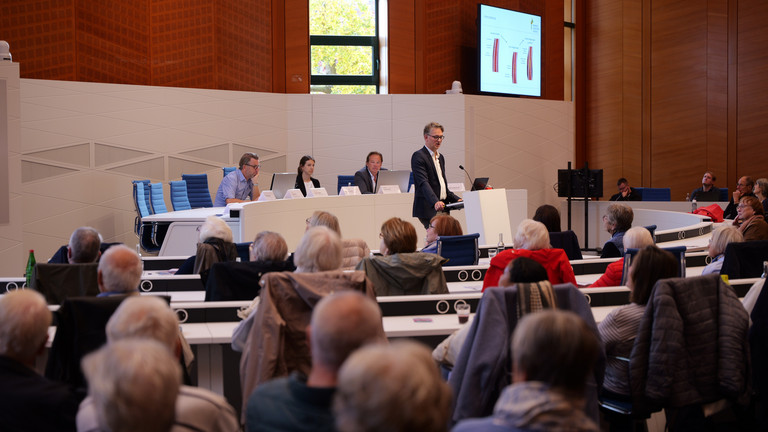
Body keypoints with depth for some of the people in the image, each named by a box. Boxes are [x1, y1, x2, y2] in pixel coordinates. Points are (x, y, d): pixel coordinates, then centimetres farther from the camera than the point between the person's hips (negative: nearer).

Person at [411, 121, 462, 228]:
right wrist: (435, 202, -34)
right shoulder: (418, 156, -7)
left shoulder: (440, 157, 22)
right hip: (428, 210, -8)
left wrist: (457, 199, 11)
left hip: (442, 210, 8)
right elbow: (423, 183, -20)